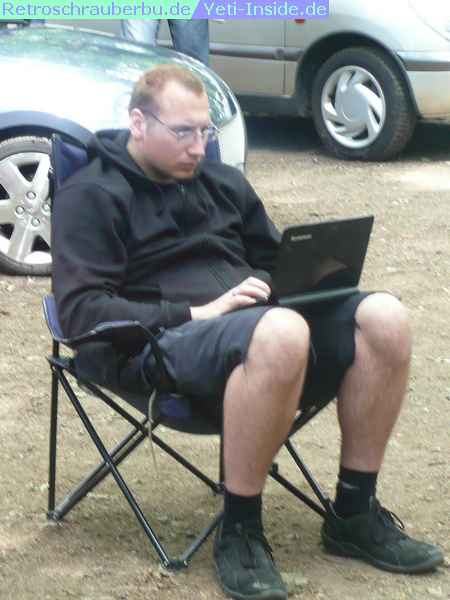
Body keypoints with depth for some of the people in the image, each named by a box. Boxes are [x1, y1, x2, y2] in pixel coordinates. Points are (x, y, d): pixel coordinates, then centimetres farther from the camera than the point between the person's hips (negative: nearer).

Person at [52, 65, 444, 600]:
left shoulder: (222, 182, 21)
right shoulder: (91, 195, 2)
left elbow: (274, 262, 30)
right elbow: (80, 311, -10)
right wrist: (198, 312, -18)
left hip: (257, 322, 7)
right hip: (159, 344, -7)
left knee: (383, 318, -20)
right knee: (281, 333, -39)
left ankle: (355, 515, -9)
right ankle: (239, 531, -25)